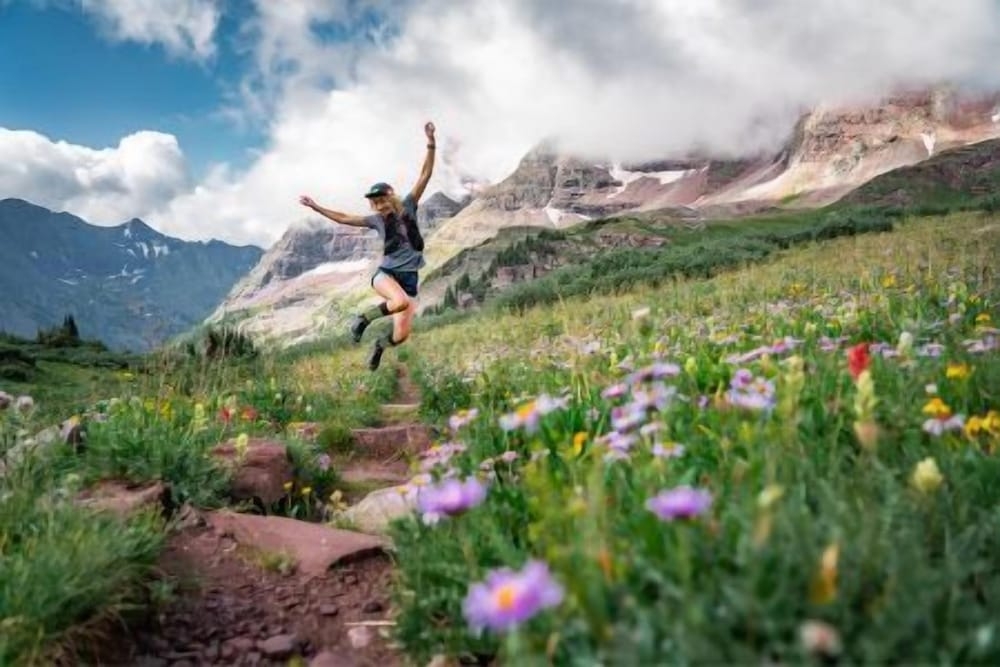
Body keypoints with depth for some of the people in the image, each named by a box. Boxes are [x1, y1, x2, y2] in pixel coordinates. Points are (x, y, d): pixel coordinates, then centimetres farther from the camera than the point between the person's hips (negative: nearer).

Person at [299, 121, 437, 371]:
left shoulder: (408, 206, 4)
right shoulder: (376, 220, 8)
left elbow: (425, 174, -2)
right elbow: (343, 218, 19)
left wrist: (431, 142, -11)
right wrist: (315, 207, 20)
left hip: (409, 277, 1)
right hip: (385, 273, -1)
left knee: (401, 336, -8)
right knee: (401, 301, -37)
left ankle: (380, 345, 29)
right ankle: (363, 318, -10)